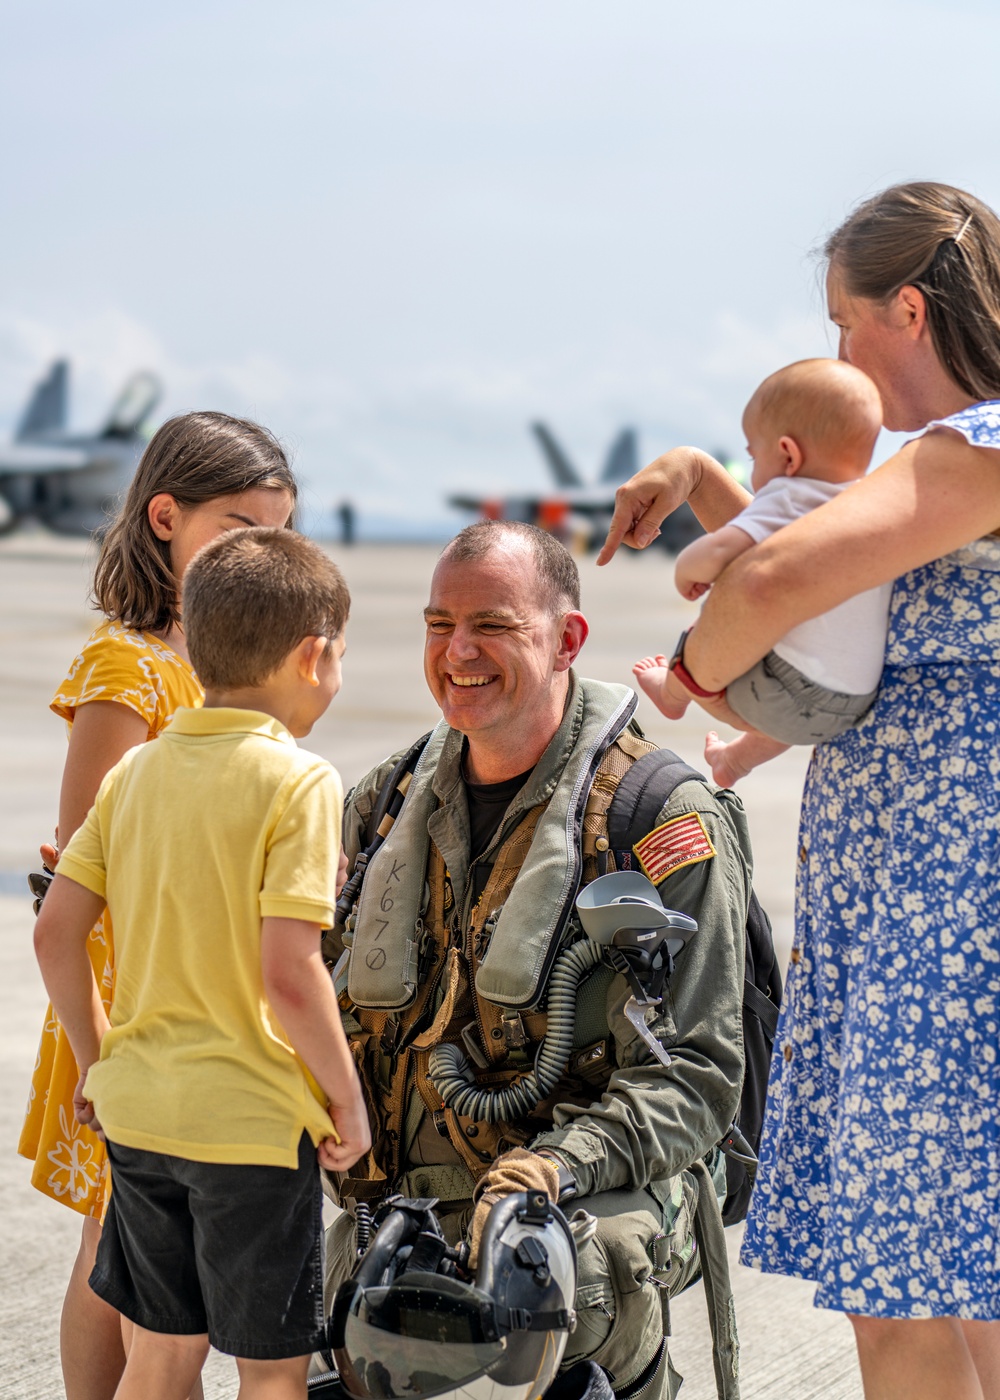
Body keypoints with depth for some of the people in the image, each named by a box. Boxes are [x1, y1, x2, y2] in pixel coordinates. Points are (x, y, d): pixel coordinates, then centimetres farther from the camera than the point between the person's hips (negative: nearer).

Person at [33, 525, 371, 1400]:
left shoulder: (136, 772, 3)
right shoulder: (297, 781, -15)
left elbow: (56, 933, 3)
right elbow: (289, 974, -21)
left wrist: (98, 1060, 16)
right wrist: (347, 1097, -8)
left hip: (138, 1110, 6)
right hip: (255, 1122, -6)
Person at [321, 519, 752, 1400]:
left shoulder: (664, 823, 0)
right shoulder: (387, 805, 18)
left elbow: (694, 1074, -5)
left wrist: (561, 1164, -22)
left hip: (582, 1202, -3)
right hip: (386, 1210, 4)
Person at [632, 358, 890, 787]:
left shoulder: (787, 499, -16)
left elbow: (720, 550, -31)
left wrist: (686, 567, -8)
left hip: (777, 697, -7)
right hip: (856, 708, 7)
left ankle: (673, 694, 48)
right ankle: (738, 760, 64)